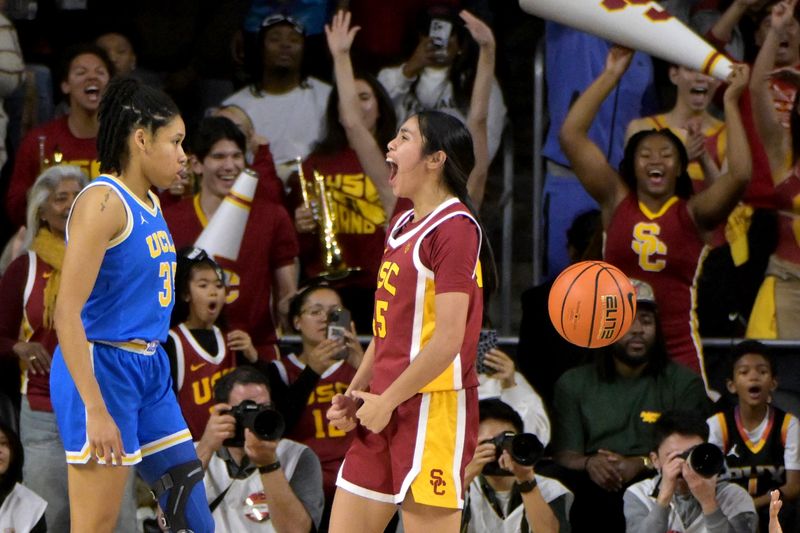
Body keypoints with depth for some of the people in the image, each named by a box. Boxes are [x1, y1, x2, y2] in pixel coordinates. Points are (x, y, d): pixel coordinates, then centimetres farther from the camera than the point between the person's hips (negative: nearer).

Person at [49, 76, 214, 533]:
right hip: (103, 369, -10)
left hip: (150, 368, 10)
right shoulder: (103, 202, -15)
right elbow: (68, 313, -20)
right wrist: (95, 409, -24)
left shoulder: (150, 204, 13)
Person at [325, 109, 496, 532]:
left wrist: (386, 401, -13)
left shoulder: (455, 228, -11)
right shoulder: (402, 226, 18)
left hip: (434, 407, -9)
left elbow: (448, 339, -18)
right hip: (384, 410, 9)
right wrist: (354, 395, 11)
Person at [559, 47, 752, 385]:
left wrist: (731, 103, -9)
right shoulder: (616, 201, 7)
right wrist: (610, 76, 2)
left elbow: (740, 175, -14)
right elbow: (571, 135, 2)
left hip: (679, 349, -1)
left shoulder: (693, 213, 3)